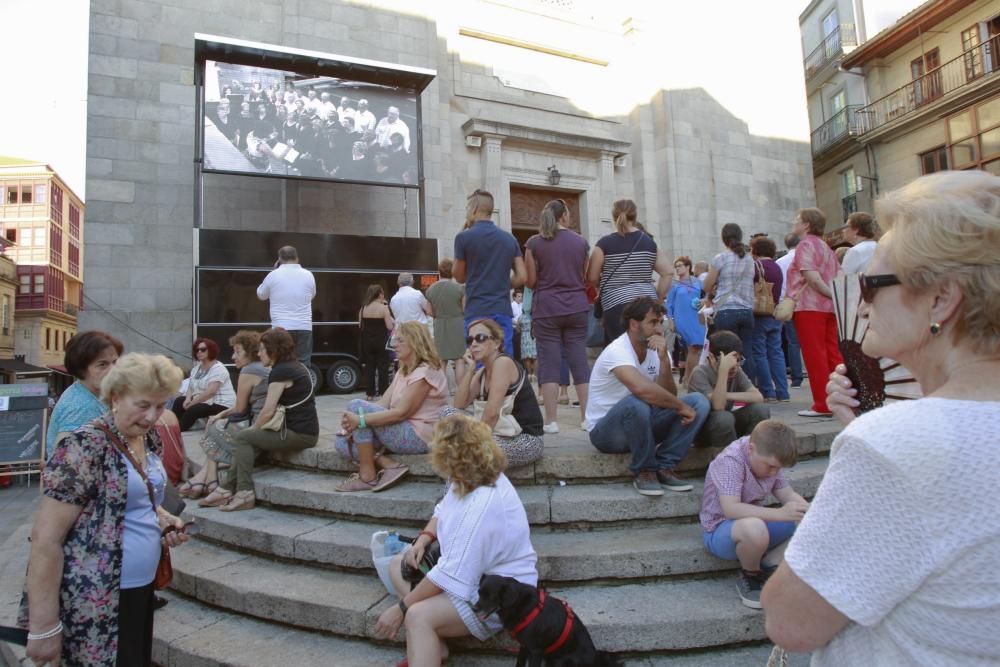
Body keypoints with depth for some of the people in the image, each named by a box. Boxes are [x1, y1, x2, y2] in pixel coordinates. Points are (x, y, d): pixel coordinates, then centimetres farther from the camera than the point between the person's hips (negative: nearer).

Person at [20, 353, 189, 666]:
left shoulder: (150, 440, 3)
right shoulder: (84, 447, -20)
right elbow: (45, 538, -20)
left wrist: (163, 518, -1)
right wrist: (44, 626, -19)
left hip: (142, 588, 8)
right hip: (93, 604, -8)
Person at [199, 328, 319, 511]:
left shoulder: (280, 371, -14)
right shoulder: (296, 366, 16)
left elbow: (268, 411, -16)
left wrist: (253, 429, 2)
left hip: (299, 434, -10)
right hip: (305, 430, 10)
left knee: (243, 438, -4)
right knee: (248, 442, 12)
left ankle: (245, 494, -2)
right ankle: (228, 490, 15)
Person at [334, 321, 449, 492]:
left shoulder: (425, 372, -13)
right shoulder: (403, 372, 17)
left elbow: (401, 412, -21)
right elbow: (382, 404, 5)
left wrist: (360, 420, -26)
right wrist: (352, 424, -10)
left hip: (418, 437, -9)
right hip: (404, 432, 9)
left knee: (356, 406, -18)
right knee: (341, 443, -1)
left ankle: (367, 476, -13)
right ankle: (389, 466, -13)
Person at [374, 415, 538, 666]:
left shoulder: (482, 506, -33)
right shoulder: (471, 479, -3)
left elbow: (452, 576, -30)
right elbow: (443, 512, 15)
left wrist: (400, 608, -21)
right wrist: (423, 540, -7)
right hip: (473, 568, 11)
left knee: (418, 616, -30)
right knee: (399, 566, 10)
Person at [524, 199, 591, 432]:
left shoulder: (534, 243, 0)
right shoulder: (580, 241, 5)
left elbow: (531, 281, 1)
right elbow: (587, 277, 11)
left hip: (546, 309, -2)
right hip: (577, 307, 2)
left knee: (549, 363, 1)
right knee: (580, 361, 7)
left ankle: (551, 420, 2)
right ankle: (587, 417, 11)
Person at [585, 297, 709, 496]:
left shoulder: (658, 349, 0)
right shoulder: (617, 351, -24)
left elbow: (668, 395, -10)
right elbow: (643, 389, -41)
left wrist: (664, 359, -23)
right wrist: (681, 407, -27)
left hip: (640, 424, 7)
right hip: (605, 431, -7)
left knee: (698, 402, -9)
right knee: (636, 403, -40)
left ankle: (664, 468, -7)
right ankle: (644, 472, -16)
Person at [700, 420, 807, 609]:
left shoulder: (767, 459, -1)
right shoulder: (730, 461, -27)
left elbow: (788, 495, 2)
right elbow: (731, 509, -35)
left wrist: (807, 509, -19)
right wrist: (779, 514, -41)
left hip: (755, 521, 8)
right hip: (720, 530, -8)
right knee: (754, 528, -41)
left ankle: (768, 568, 2)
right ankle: (750, 576, -9)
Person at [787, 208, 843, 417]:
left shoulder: (805, 244, -6)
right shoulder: (825, 246, 21)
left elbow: (811, 276, -17)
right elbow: (839, 275, 15)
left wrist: (831, 294, -10)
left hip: (809, 306, -8)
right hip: (829, 306, 8)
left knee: (815, 355, -5)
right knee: (832, 354, 8)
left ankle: (822, 405, -3)